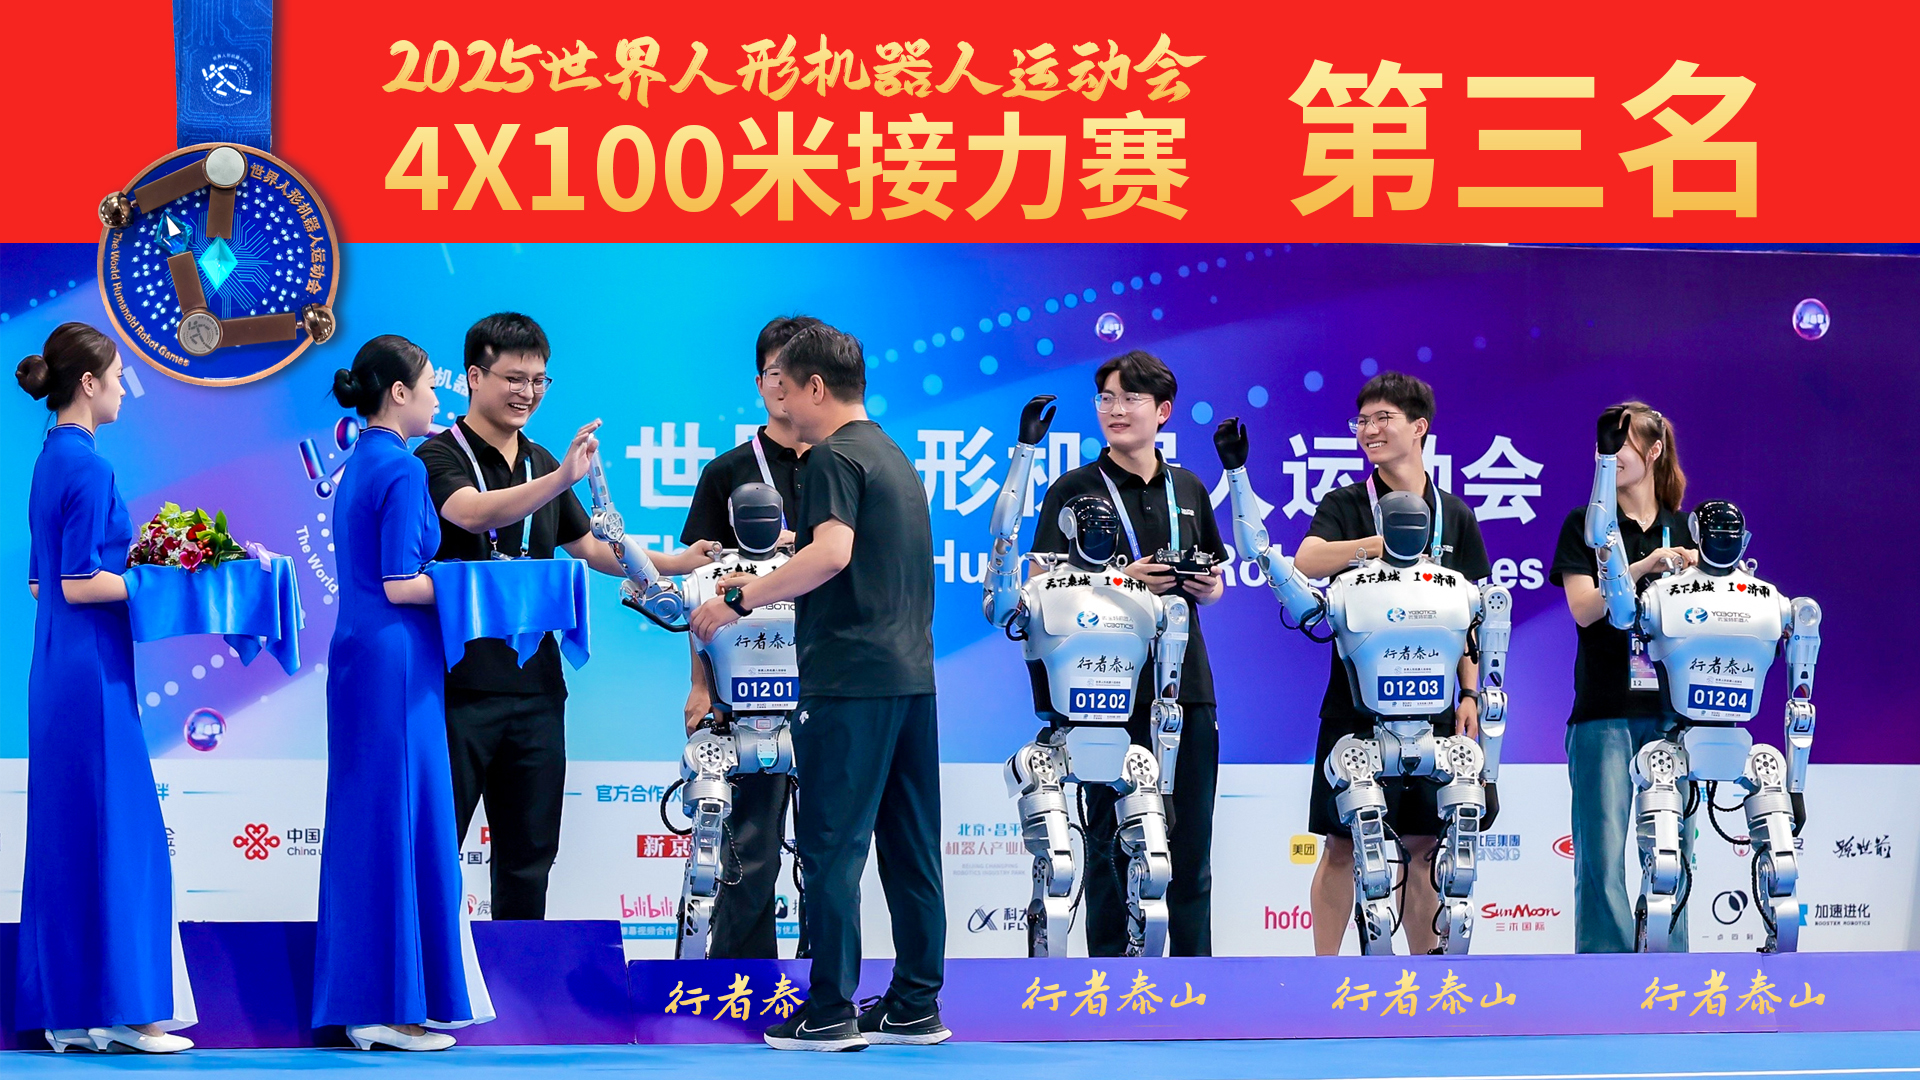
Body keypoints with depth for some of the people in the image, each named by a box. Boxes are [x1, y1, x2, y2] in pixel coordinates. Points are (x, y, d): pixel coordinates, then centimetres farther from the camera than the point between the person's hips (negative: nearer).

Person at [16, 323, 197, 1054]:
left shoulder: (53, 460, 13)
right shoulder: (87, 465, -14)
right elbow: (79, 585, -19)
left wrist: (128, 556, 15)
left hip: (60, 669, 9)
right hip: (92, 666, -9)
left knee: (66, 835, 10)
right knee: (116, 831, -5)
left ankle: (68, 1011, 13)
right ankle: (121, 1009, -3)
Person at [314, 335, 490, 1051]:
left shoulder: (357, 467, 15)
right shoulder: (402, 470, -13)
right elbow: (400, 586, -18)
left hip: (358, 657, 10)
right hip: (398, 662, -10)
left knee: (365, 824, 10)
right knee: (403, 824, -6)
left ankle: (360, 999, 13)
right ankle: (392, 1007, -4)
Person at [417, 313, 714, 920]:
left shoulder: (541, 464, 17)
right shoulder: (439, 457, -5)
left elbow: (589, 549, 21)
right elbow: (472, 513, -25)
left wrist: (672, 563, 6)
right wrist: (562, 479, -38)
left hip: (534, 687, 7)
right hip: (460, 686, -7)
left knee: (529, 851, 10)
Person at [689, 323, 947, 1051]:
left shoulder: (834, 457, -9)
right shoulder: (896, 459, 20)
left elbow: (833, 552, -24)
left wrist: (741, 599, -20)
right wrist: (773, 590, 33)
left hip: (850, 676, -9)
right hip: (912, 672, 9)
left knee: (833, 844, -5)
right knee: (909, 845, 9)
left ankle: (831, 1013, -5)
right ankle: (916, 1005, 12)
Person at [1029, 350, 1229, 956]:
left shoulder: (1188, 491, 15)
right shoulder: (1074, 491, 1)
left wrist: (1207, 587, -1)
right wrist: (1124, 583, -17)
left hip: (1187, 685, 4)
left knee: (1191, 848, 7)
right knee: (1113, 846, -1)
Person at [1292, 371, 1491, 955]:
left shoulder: (1455, 516, 11)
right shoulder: (1345, 505, 3)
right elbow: (1306, 562, -17)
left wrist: (1469, 695, 3)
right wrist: (1378, 544, -31)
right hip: (1356, 702, -2)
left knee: (1423, 844, 7)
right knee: (1343, 842, -1)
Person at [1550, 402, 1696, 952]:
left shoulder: (1683, 530, 13)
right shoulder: (1585, 525, 5)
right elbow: (1584, 608, -9)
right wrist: (1642, 567, -20)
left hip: (1671, 709, 3)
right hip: (1605, 711, -3)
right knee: (1602, 853, -6)